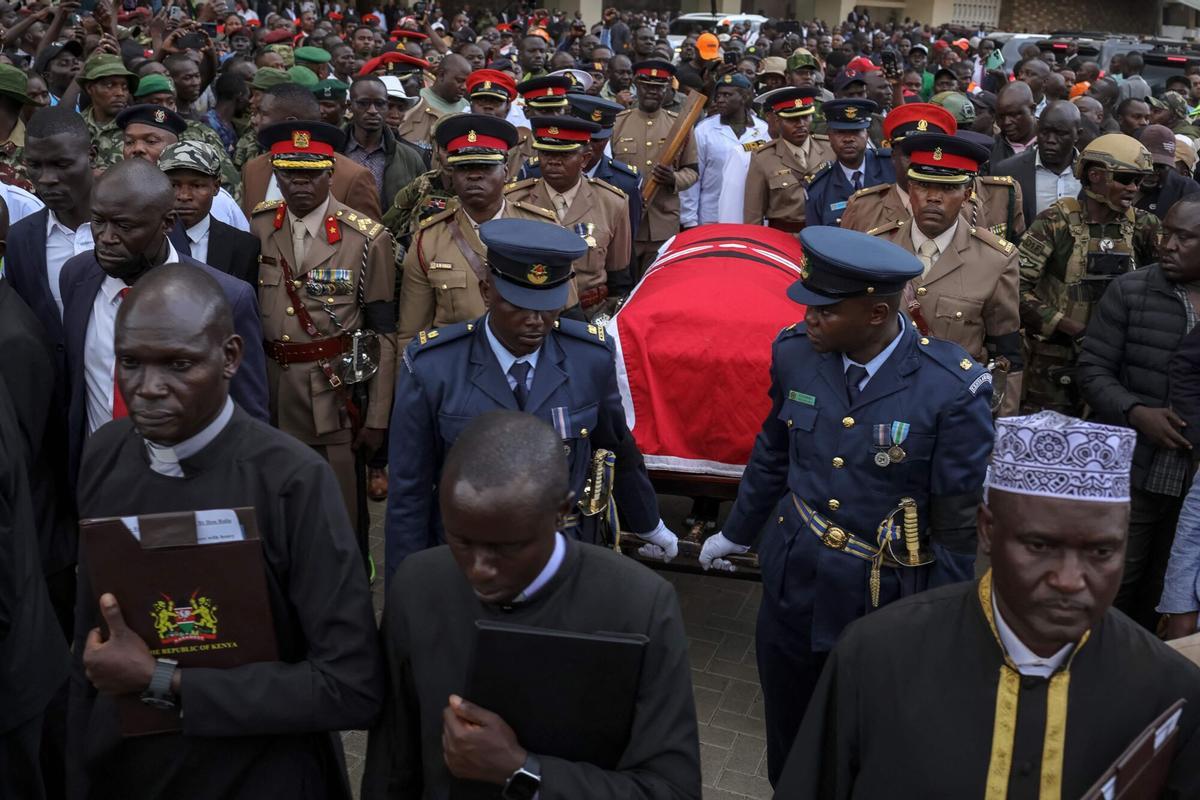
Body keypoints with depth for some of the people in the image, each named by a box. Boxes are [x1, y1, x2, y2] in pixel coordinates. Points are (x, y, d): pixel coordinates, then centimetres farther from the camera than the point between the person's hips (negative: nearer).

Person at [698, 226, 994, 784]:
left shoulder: (953, 391, -22)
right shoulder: (794, 352, -9)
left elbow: (959, 526, -13)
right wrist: (735, 533, 21)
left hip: (887, 603, -4)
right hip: (792, 585, 4)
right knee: (787, 740, 23)